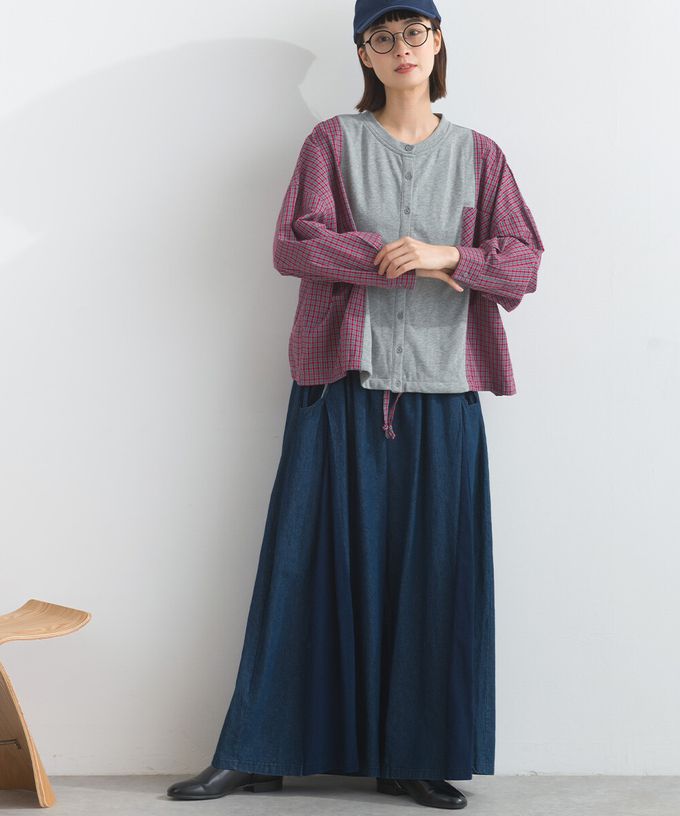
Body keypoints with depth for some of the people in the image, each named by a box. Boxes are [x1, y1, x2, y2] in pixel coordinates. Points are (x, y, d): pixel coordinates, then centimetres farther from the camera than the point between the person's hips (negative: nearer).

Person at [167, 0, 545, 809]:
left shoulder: (478, 155, 10)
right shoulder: (333, 142, 5)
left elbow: (522, 262, 3)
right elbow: (293, 244, -7)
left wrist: (447, 255, -14)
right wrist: (401, 261, -13)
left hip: (441, 394, 2)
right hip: (343, 386, -1)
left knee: (431, 574, 2)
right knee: (311, 564, 0)